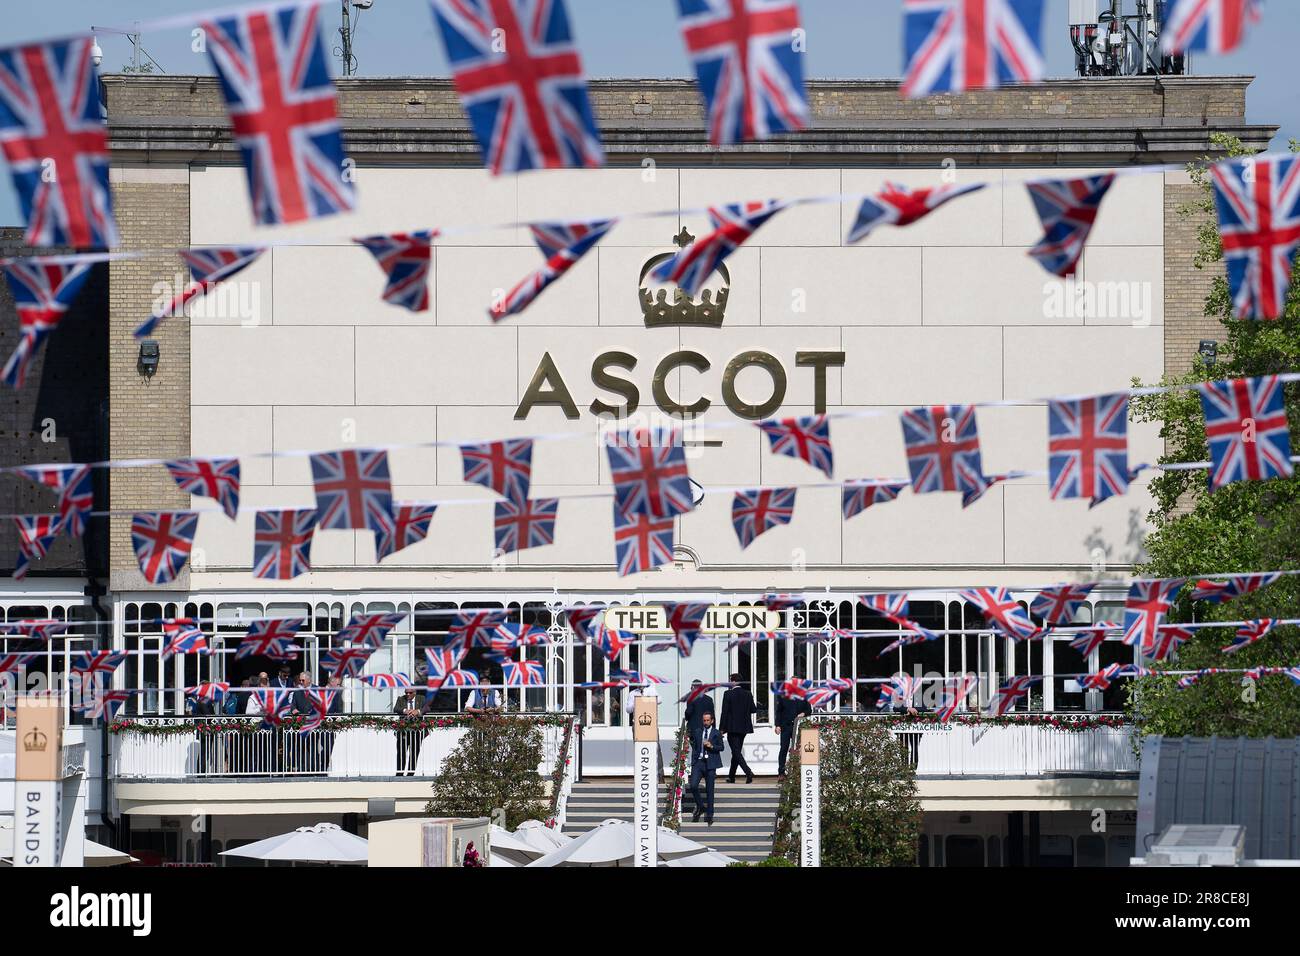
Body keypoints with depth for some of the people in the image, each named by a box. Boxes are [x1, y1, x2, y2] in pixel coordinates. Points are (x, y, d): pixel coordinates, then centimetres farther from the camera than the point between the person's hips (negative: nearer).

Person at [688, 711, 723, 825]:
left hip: (710, 763, -2)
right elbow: (694, 748, 16)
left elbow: (721, 747, 3)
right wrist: (693, 761, 8)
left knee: (709, 789, 1)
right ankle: (700, 806, 9)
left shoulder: (716, 733, 5)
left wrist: (711, 746, -14)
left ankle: (709, 815, 9)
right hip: (698, 762, 2)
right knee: (693, 785, -15)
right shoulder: (697, 732, 11)